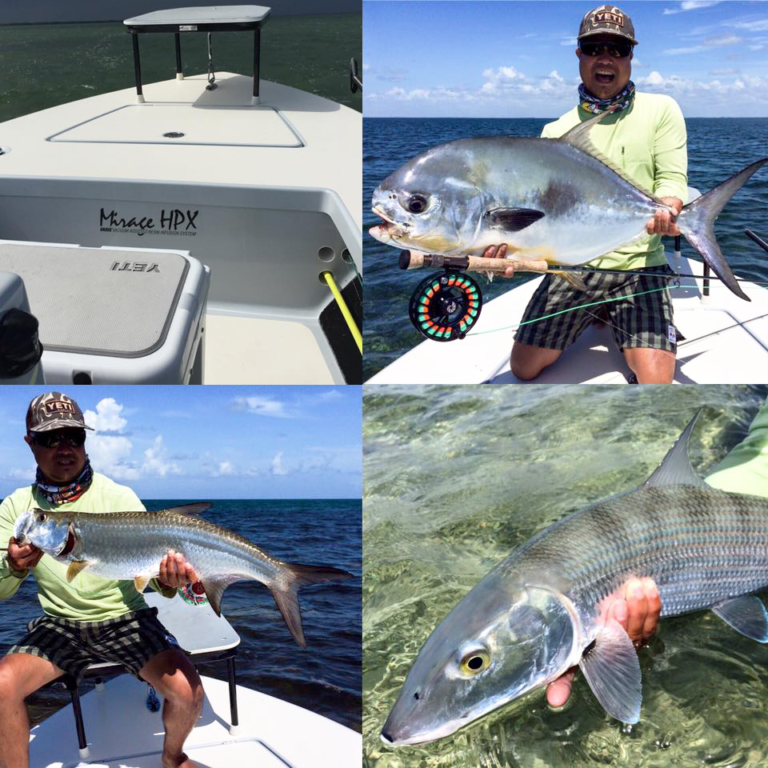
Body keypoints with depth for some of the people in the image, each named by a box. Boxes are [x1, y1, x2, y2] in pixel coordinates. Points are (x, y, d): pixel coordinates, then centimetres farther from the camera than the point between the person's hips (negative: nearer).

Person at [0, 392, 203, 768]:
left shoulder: (119, 496, -7)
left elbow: (151, 564, -12)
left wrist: (167, 581, -37)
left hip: (124, 618, -2)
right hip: (59, 624, 2)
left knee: (187, 690, -20)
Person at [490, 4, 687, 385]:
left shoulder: (661, 110, 3)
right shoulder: (556, 132, 6)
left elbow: (672, 180, -4)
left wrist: (665, 210, -29)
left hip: (639, 266, -2)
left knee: (654, 382, -18)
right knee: (523, 368, -1)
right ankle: (595, 314, 25)